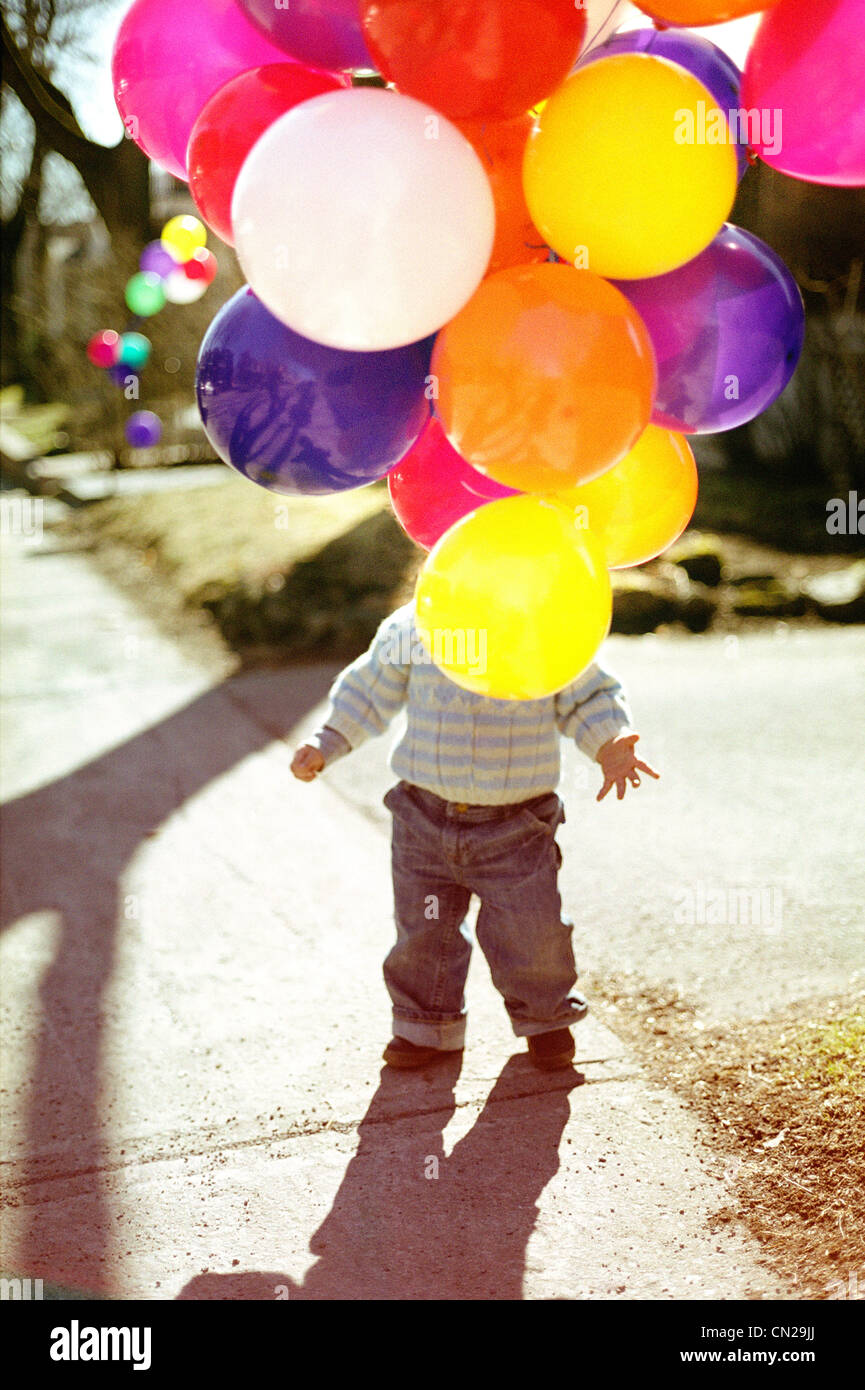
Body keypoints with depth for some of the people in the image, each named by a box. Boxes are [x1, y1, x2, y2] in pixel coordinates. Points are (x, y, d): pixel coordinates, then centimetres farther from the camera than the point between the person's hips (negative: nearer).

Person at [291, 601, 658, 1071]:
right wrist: (325, 743, -2)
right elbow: (368, 691, 6)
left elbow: (590, 701, 1)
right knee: (422, 928, 11)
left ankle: (543, 1017, 33)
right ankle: (428, 1025, 36)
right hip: (426, 818, 2)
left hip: (515, 829, -1)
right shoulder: (412, 627, -7)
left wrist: (610, 748, -17)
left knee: (531, 931, 3)